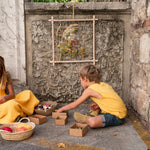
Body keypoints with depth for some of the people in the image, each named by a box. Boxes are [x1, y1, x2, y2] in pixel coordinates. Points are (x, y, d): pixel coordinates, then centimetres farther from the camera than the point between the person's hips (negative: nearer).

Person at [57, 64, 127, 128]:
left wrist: (61, 109, 17)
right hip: (121, 112, 9)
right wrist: (98, 105, 8)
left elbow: (73, 105, 1)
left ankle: (86, 118, -1)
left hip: (117, 117, -9)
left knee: (91, 122, -28)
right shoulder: (104, 84, 11)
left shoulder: (89, 90, -10)